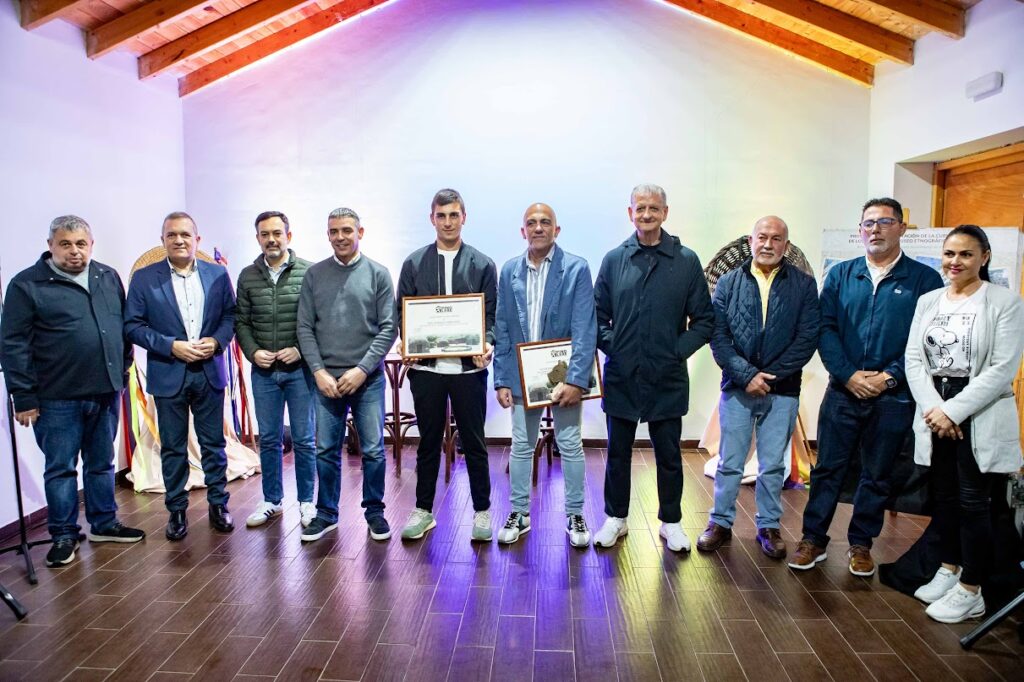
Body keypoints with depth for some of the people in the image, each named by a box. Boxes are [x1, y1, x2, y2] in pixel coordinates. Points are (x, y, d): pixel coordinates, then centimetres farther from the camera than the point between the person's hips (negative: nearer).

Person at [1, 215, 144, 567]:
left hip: (106, 393, 5)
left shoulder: (109, 277, 8)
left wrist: (123, 370, 11)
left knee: (102, 464, 16)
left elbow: (124, 326, 15)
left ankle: (104, 524, 30)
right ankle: (64, 536, 20)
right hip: (57, 399, -4)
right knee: (61, 469, 7)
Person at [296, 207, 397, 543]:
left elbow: (388, 328, -4)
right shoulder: (314, 275, 6)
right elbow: (305, 328, 4)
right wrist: (319, 371, -6)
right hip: (326, 378, 2)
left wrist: (362, 369, -11)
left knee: (373, 450, 4)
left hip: (368, 378, -1)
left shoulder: (377, 274, 1)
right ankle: (326, 513, 24)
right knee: (326, 451, 8)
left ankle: (374, 511, 21)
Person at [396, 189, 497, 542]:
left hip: (469, 366, -1)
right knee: (428, 442, 12)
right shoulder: (414, 263, 7)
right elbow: (402, 312, 8)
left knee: (474, 442, 8)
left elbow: (491, 315, 3)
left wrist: (487, 344, -16)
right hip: (425, 367, 1)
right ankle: (423, 510, 26)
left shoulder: (482, 264, 4)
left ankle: (482, 511, 22)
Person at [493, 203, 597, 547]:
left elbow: (585, 330, -11)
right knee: (521, 447, 11)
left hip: (563, 375, -2)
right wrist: (501, 380, 1)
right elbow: (501, 329, 5)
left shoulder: (576, 268, -6)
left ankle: (575, 515, 23)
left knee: (571, 446, 8)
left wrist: (576, 380, -17)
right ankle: (519, 513, 25)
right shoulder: (509, 271, 4)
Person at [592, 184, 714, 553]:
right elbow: (598, 315, 8)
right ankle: (616, 518, 30)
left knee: (669, 455, 12)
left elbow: (704, 320, 3)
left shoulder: (686, 261, -1)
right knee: (618, 453, 13)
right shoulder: (614, 259, 2)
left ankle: (671, 522, 30)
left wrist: (679, 350, -7)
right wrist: (610, 346, -5)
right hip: (621, 376, 1)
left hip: (668, 379, -1)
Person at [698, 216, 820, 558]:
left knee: (773, 465, 11)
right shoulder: (729, 282, 2)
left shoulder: (803, 284, 1)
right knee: (729, 463, 8)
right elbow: (718, 336, -3)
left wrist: (769, 376, -12)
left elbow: (807, 338, -5)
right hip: (737, 387, 0)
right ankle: (721, 522, 24)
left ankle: (768, 526, 27)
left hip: (782, 390, 0)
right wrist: (746, 375, -13)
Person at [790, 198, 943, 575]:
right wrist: (849, 375, -11)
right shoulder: (840, 274, 6)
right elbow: (825, 328, 0)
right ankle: (813, 540, 18)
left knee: (877, 475, 11)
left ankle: (860, 544, 27)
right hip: (842, 390, 1)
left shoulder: (924, 279, 0)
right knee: (827, 468, 6)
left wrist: (889, 377, -13)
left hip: (894, 397, -1)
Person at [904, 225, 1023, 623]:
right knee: (944, 497, 14)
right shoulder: (928, 301, 10)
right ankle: (949, 570, 32)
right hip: (934, 415, 5)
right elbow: (914, 359, 3)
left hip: (980, 419, -5)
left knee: (974, 503, 1)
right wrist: (933, 408, -11)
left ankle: (970, 593, 12)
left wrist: (954, 410, -17)